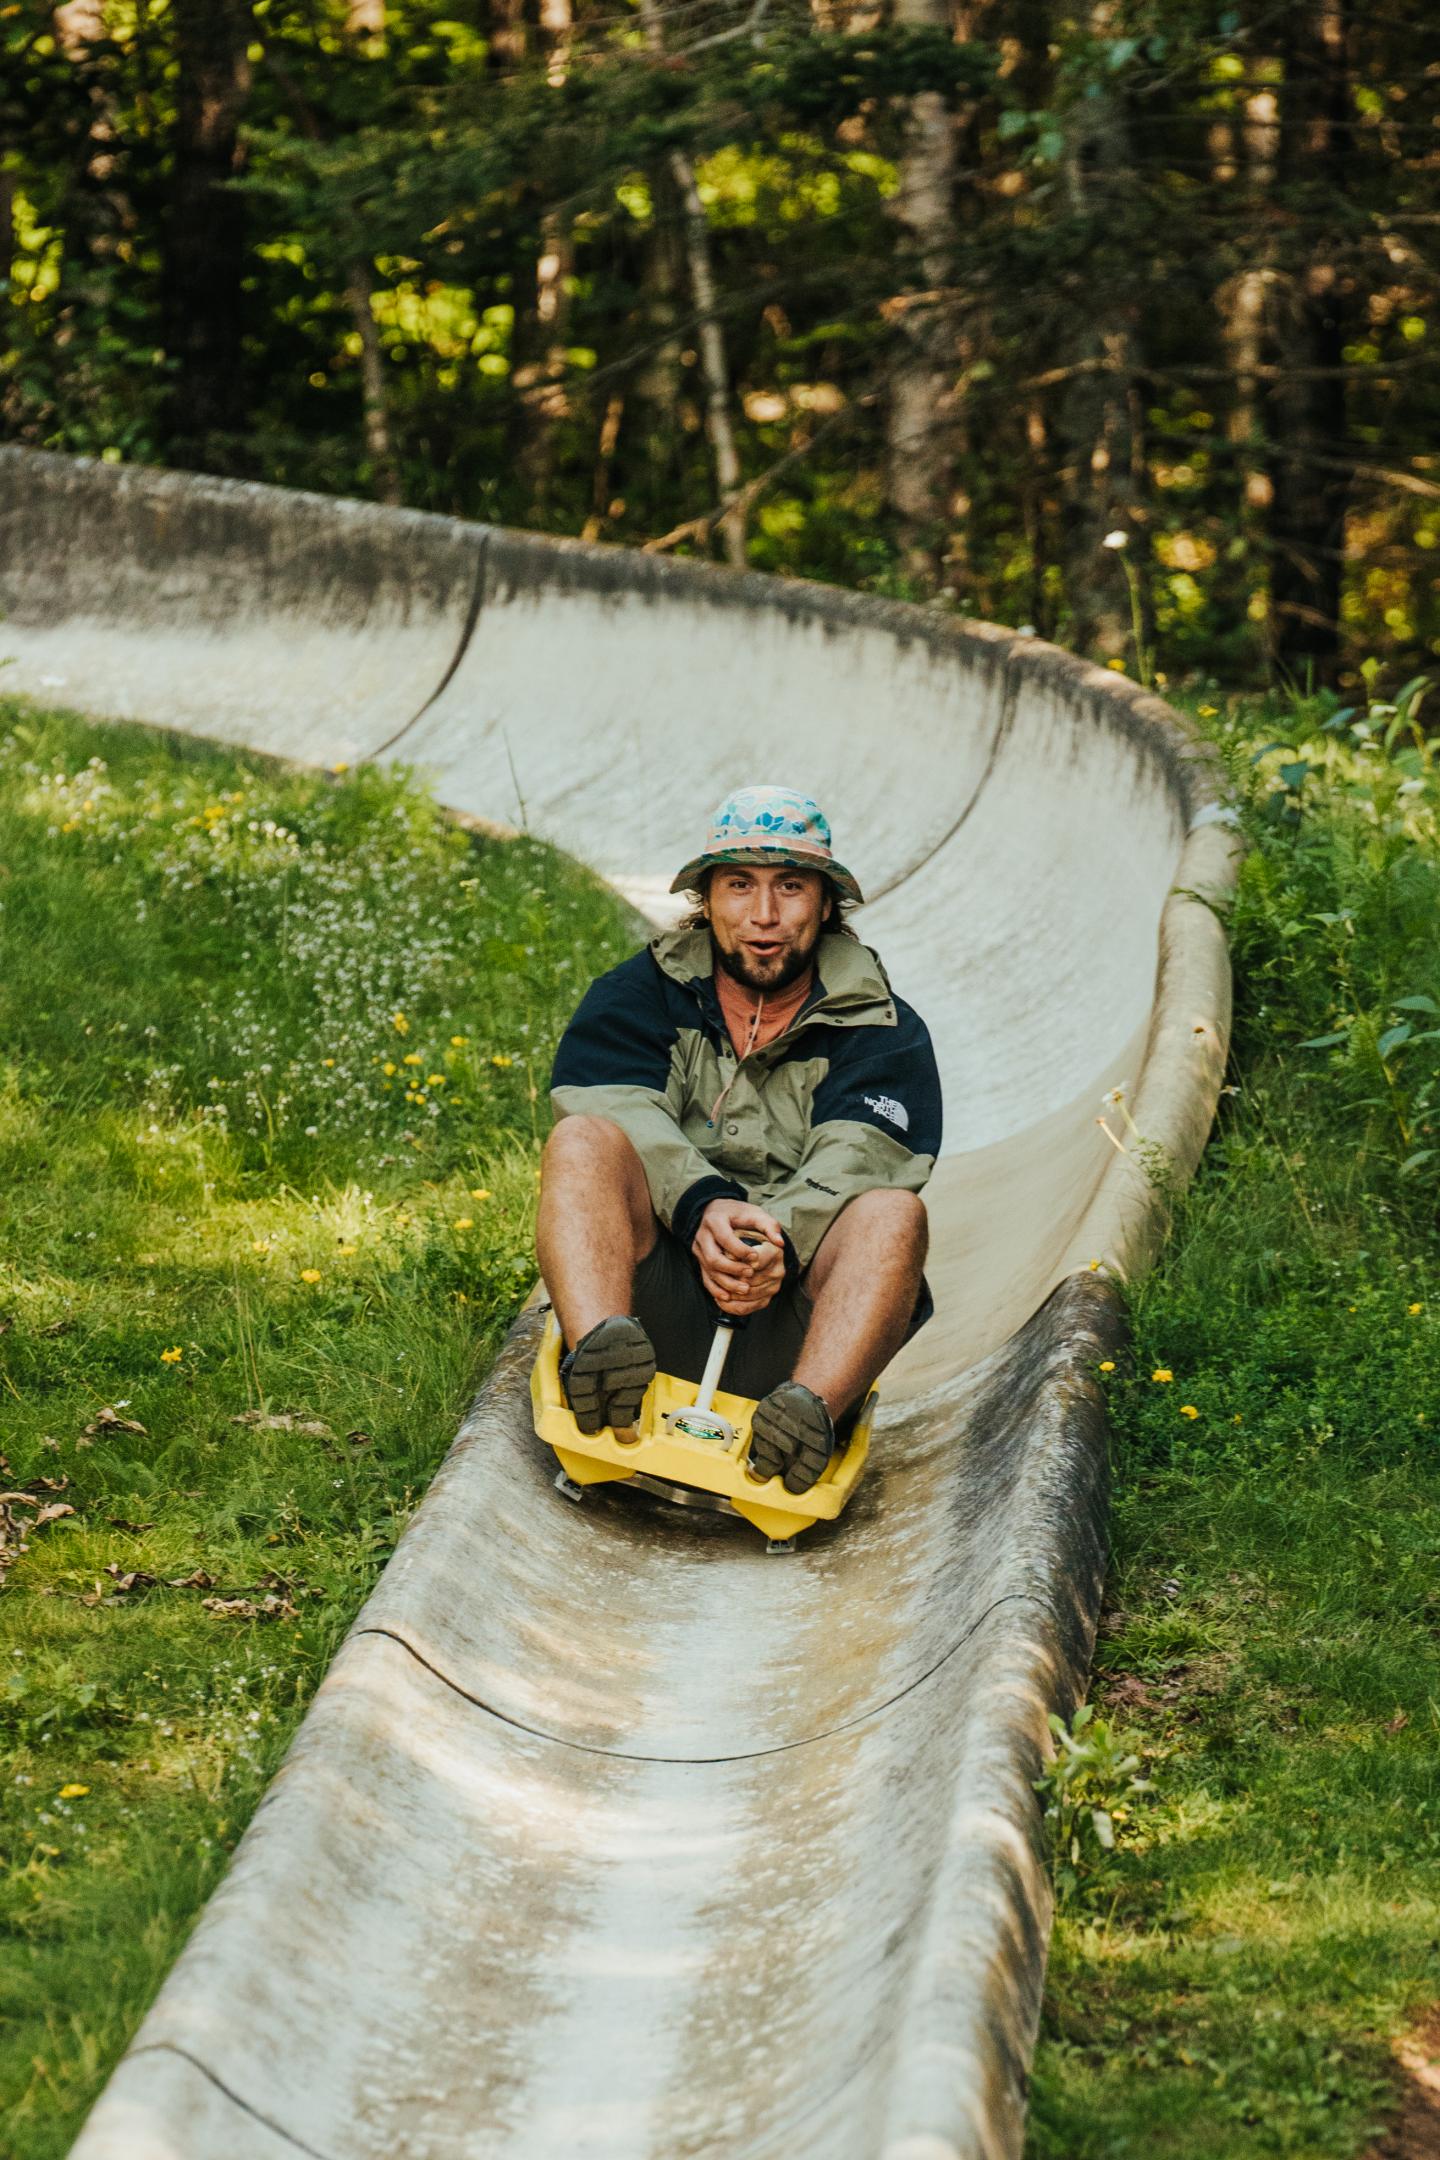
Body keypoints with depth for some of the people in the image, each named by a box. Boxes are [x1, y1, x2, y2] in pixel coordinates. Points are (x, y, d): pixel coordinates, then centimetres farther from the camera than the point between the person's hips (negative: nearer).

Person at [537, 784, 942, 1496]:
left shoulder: (882, 1032, 12)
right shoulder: (637, 996, 14)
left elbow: (854, 1164, -7)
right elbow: (618, 1116, -6)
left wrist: (779, 1240, -28)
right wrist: (702, 1207, -26)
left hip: (788, 1337, 0)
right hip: (654, 1296, 0)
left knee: (893, 1211, -26)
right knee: (582, 1139, -22)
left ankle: (813, 1408, -49)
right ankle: (599, 1348, -47)